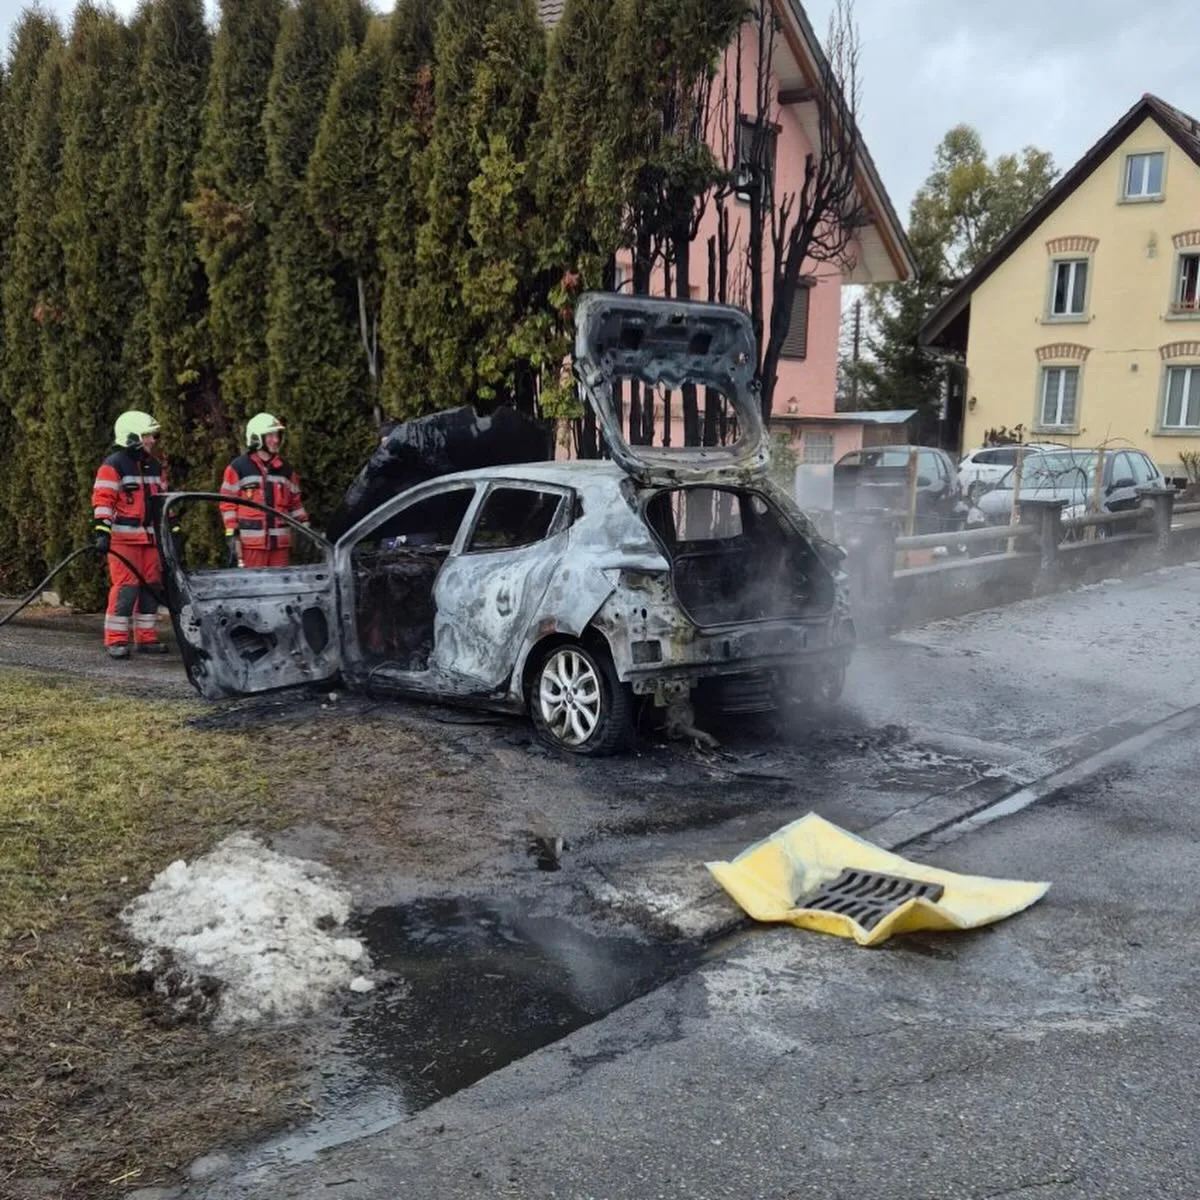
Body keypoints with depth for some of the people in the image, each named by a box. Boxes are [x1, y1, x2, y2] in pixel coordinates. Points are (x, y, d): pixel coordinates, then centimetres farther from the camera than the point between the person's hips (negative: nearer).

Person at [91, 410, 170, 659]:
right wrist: (102, 531, -21)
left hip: (151, 536, 7)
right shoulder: (113, 465, -6)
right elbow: (102, 500, -13)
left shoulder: (155, 466, 17)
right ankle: (115, 641, -3)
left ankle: (146, 638, 17)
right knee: (126, 588, -10)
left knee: (151, 587, 9)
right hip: (123, 537, -7)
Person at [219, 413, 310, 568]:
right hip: (251, 544, -5)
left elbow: (295, 504, 18)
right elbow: (228, 503, -1)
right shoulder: (238, 468, 0)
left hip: (280, 543, 5)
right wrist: (231, 535, -7)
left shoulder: (286, 470, 14)